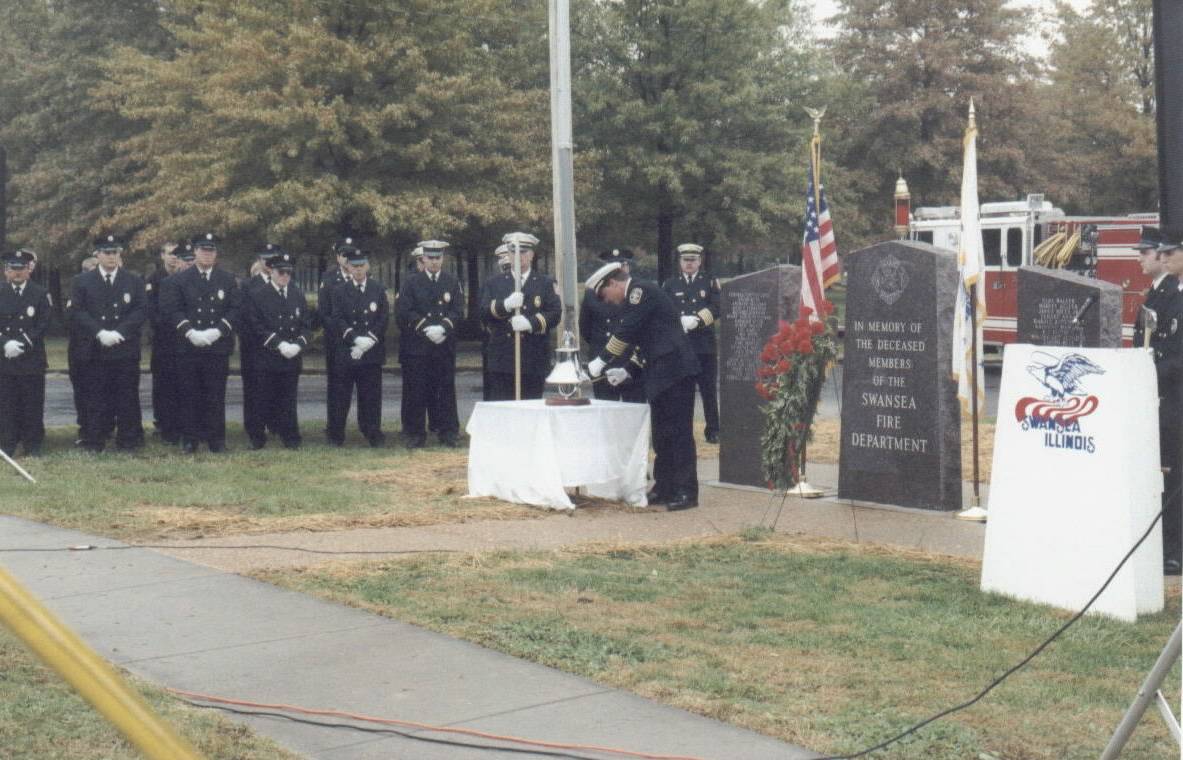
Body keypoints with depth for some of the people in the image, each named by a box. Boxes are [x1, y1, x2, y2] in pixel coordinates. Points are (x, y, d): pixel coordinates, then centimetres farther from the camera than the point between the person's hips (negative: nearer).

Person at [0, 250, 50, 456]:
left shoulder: (40, 294, 5)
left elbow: (43, 324, -2)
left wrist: (22, 345, -12)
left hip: (32, 359, -1)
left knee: (32, 403, 0)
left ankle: (33, 447, 7)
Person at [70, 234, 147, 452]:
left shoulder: (134, 281, 10)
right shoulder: (82, 281, 8)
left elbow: (142, 311, 1)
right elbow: (76, 312, 0)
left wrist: (119, 332, -11)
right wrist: (99, 333, -12)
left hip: (126, 350, 0)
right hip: (94, 350, 0)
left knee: (127, 399, 1)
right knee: (95, 399, 0)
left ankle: (128, 441, 7)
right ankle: (93, 442, 6)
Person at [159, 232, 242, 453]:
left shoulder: (228, 280, 11)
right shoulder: (178, 280, 7)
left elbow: (236, 309, 3)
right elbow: (171, 310, -1)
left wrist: (218, 330, -11)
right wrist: (190, 332, -15)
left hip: (218, 346, 1)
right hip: (187, 347, 0)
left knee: (216, 394, 1)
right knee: (190, 394, 2)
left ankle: (216, 439, 7)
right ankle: (189, 439, 7)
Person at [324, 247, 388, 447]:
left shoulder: (379, 290, 8)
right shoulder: (339, 291, 6)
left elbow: (383, 319, 2)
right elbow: (337, 319, -3)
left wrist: (369, 339, -11)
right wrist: (355, 338, -16)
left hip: (372, 351, 1)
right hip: (345, 352, -1)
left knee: (371, 395, 3)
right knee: (341, 395, 2)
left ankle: (373, 434, 10)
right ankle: (336, 435, 9)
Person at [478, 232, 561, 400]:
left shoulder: (546, 284, 10)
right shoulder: (494, 283, 14)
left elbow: (555, 314, -3)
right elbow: (484, 313, 1)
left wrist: (531, 323, -20)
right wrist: (505, 305, -19)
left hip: (534, 363, -1)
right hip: (502, 362, 1)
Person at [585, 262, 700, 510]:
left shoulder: (641, 290, -11)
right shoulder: (632, 300, 18)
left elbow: (626, 332, -18)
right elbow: (630, 336, 19)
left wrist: (601, 361, -14)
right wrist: (623, 368, 4)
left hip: (675, 370, -10)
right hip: (659, 373, 10)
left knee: (678, 431, -8)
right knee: (661, 433, 12)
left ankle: (686, 492, -6)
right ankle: (664, 488, 18)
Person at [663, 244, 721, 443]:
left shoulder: (710, 283, 10)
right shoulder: (670, 285, 13)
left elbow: (717, 307, -3)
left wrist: (697, 320, -17)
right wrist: (678, 322, -14)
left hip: (705, 345, -1)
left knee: (708, 389, 3)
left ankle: (713, 430, 9)